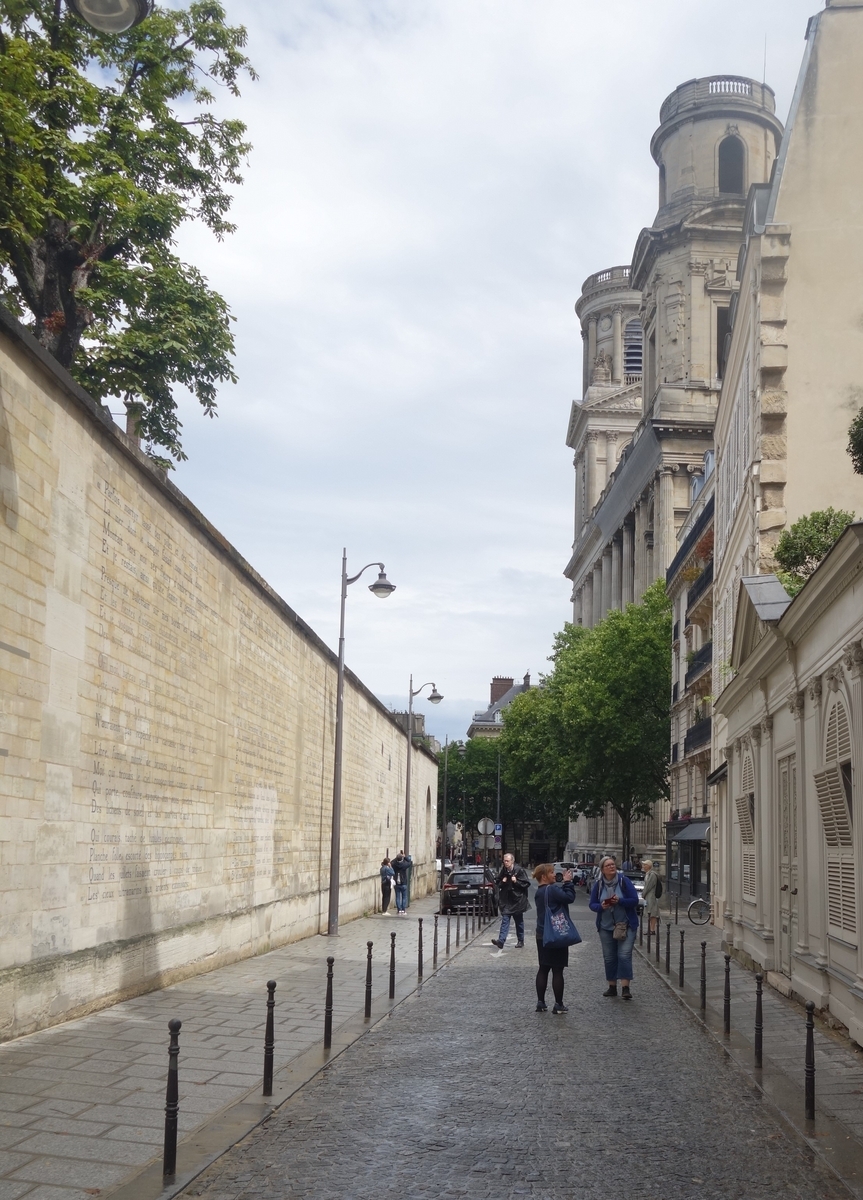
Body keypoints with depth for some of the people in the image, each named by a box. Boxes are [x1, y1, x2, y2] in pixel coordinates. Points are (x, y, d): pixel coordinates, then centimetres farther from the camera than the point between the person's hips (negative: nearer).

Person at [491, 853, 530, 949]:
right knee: (505, 920, -5)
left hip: (517, 900, -3)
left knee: (519, 921, 11)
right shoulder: (503, 871, 2)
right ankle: (501, 941, -14)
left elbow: (526, 883, -9)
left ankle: (520, 940, 24)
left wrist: (516, 881, -20)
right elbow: (498, 883, 16)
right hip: (506, 900, 3)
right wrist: (502, 882, -4)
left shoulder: (519, 870, -12)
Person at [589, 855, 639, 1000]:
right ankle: (612, 987, 20)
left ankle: (625, 988, -11)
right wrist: (601, 906, -18)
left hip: (626, 925, -4)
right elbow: (592, 904, 4)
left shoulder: (624, 881, -8)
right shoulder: (598, 885, 1)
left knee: (624, 955, -12)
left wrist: (619, 901, -24)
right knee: (609, 957, 9)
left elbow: (634, 900, -9)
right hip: (606, 927, 4)